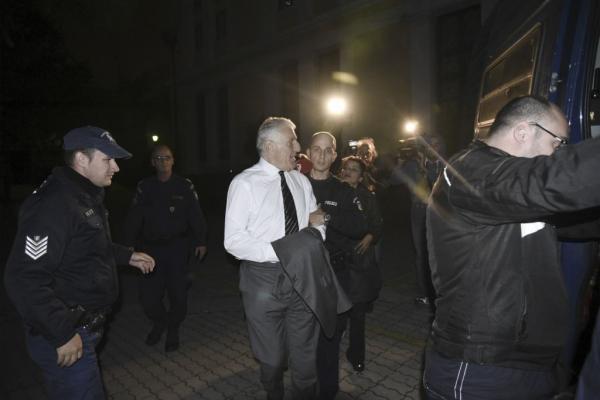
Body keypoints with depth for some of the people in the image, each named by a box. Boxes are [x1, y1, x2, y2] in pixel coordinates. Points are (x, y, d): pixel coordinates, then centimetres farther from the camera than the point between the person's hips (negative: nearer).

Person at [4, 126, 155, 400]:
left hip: (83, 326, 10)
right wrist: (62, 334, -26)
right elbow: (24, 279, -29)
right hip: (66, 337, -10)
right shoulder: (56, 205, -26)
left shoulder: (86, 197, 9)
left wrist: (127, 256, 16)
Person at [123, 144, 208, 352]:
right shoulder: (144, 187, 5)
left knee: (178, 292, 5)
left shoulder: (184, 186, -1)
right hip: (151, 247, 2)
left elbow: (196, 216, -1)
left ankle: (173, 330, 29)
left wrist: (200, 241, -4)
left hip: (178, 247, -2)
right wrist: (129, 245, 4)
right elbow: (133, 218, 7)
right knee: (148, 295, 1)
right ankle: (159, 323, 31)